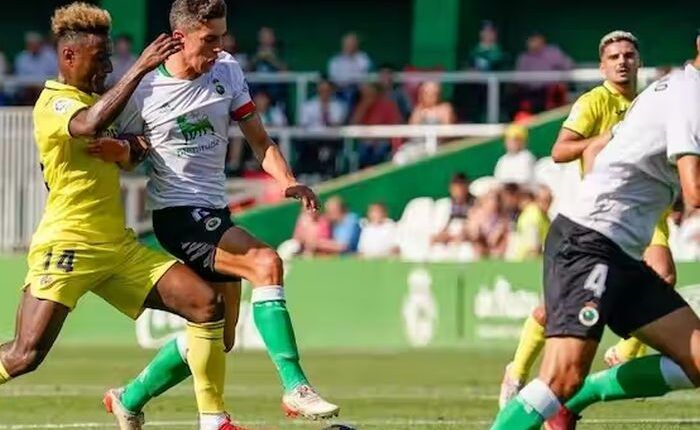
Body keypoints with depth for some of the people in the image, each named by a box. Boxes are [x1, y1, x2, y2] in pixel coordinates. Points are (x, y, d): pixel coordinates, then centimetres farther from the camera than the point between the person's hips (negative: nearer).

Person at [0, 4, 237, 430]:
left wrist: (124, 150, 1)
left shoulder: (96, 99, 18)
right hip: (66, 244, -8)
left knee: (208, 304, -5)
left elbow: (136, 153, 26)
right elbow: (90, 125, -32)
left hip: (119, 247, 8)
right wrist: (141, 67, -31)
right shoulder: (54, 103, -9)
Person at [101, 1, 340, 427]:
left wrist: (289, 181, -10)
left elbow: (260, 141, 7)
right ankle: (296, 388, -33)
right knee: (266, 263, -29)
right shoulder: (143, 90, -8)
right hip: (177, 215, -7)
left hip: (216, 213, 7)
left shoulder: (227, 71, 4)